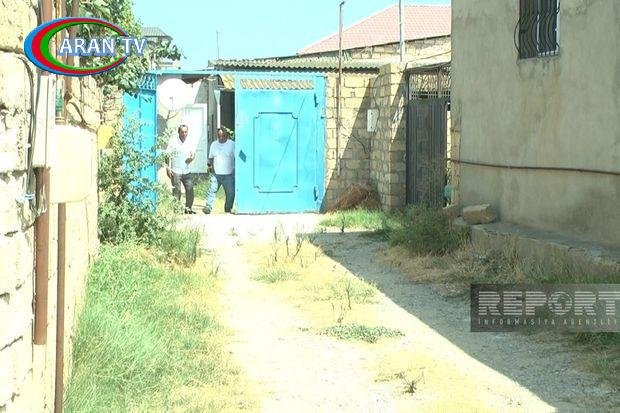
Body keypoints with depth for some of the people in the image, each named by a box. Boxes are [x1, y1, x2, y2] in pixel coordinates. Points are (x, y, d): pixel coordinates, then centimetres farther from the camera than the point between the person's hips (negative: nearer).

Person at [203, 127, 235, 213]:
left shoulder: (232, 144, 1)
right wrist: (209, 164, 0)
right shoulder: (214, 144, 11)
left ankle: (228, 209, 18)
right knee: (212, 190, -12)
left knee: (230, 193, 1)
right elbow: (210, 157, 20)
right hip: (216, 174, 2)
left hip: (228, 175, -2)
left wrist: (235, 169, -8)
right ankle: (208, 207, -15)